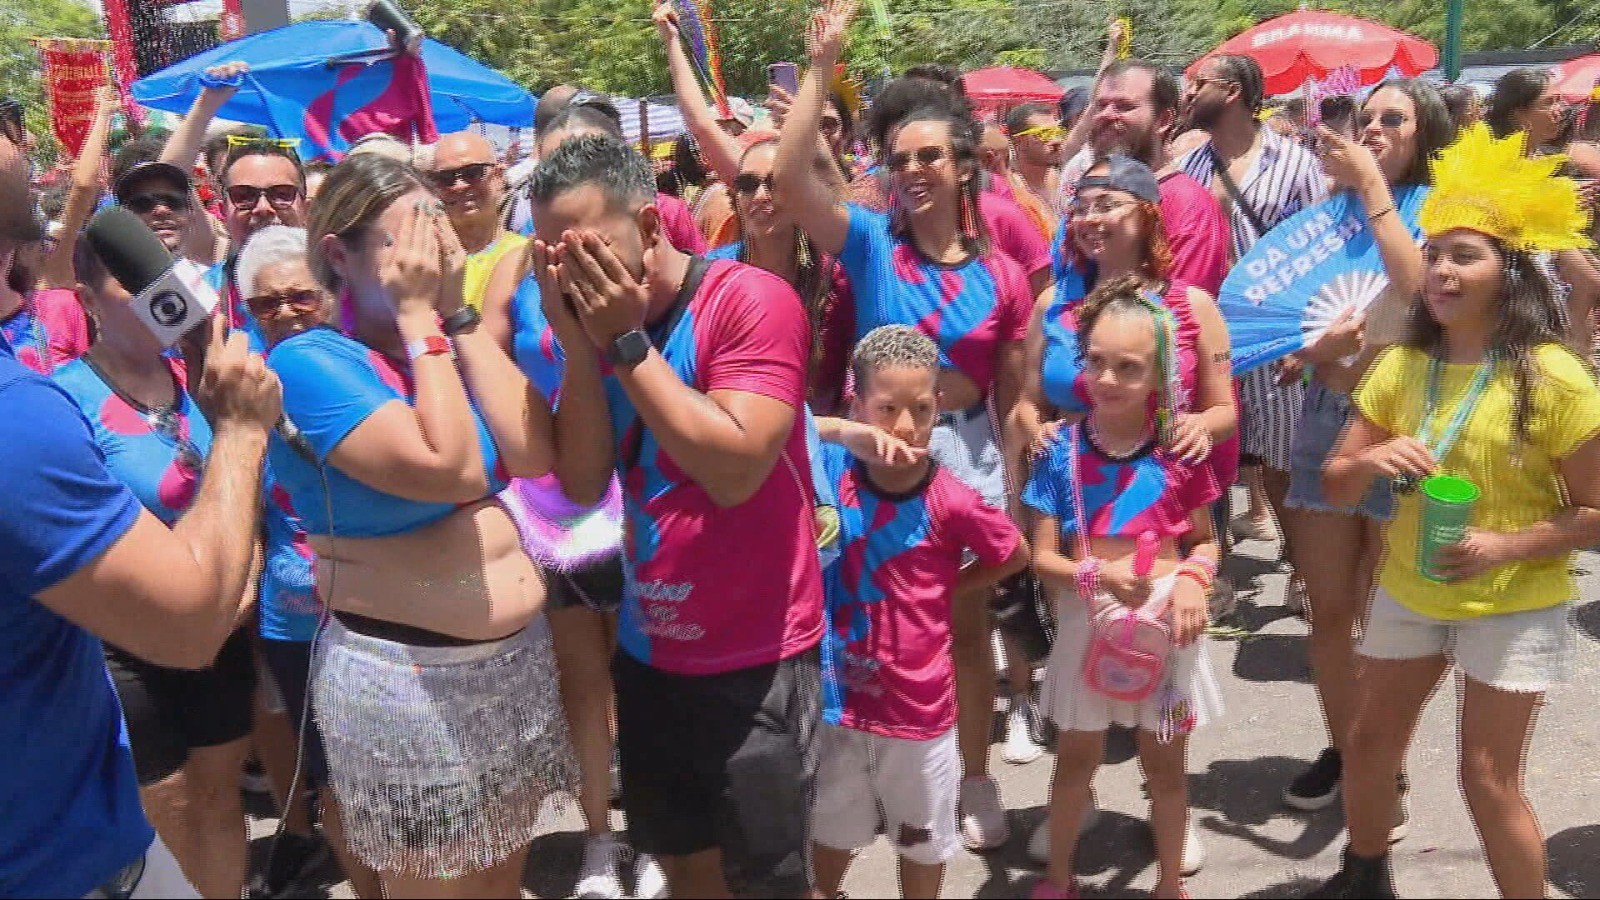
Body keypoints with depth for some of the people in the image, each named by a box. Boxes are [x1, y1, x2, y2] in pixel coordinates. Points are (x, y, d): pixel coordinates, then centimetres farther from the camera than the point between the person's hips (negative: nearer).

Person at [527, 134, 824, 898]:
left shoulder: (751, 300, -17)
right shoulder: (600, 321, 2)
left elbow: (735, 471, -26)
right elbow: (582, 485, -3)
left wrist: (627, 342, -21)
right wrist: (580, 345, -14)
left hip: (753, 659, -6)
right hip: (648, 648, 6)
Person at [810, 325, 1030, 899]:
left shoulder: (952, 502, -16)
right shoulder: (832, 471, -12)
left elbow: (1015, 556, 1)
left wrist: (947, 592, -7)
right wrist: (844, 432, -27)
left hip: (918, 702, -1)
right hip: (840, 692, 2)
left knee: (923, 836, 21)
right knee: (832, 826, 24)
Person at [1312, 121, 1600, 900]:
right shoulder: (1400, 367, -3)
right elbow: (1336, 485, 0)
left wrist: (1506, 546, -25)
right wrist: (1368, 461, -22)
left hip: (1512, 608, -5)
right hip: (1407, 592, 5)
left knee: (1489, 777, 0)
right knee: (1370, 742, 16)